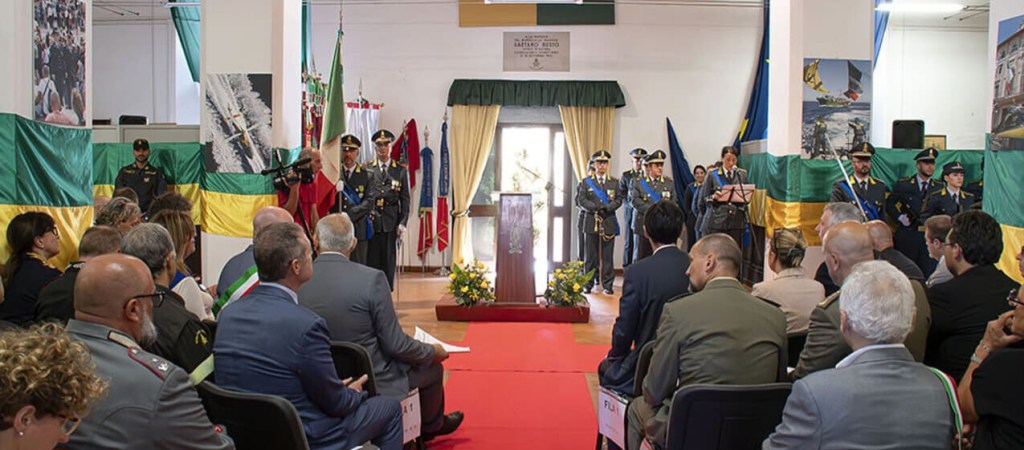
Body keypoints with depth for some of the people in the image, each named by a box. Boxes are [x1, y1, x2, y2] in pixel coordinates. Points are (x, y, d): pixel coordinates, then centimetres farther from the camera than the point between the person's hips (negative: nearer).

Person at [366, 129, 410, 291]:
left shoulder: (401, 171, 7)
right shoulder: (366, 169, 6)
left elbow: (405, 199, 5)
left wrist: (402, 223, -3)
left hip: (391, 223, 0)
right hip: (371, 221, 0)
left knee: (389, 262, 5)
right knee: (371, 260, 2)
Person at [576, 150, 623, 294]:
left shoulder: (614, 182, 11)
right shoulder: (586, 182, 8)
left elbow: (619, 200, 2)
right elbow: (581, 200, -2)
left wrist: (606, 208, -14)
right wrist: (595, 208, -14)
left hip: (609, 223, 1)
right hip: (591, 223, 0)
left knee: (607, 256, 1)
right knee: (590, 256, 3)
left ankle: (607, 285, 7)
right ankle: (588, 284, 11)